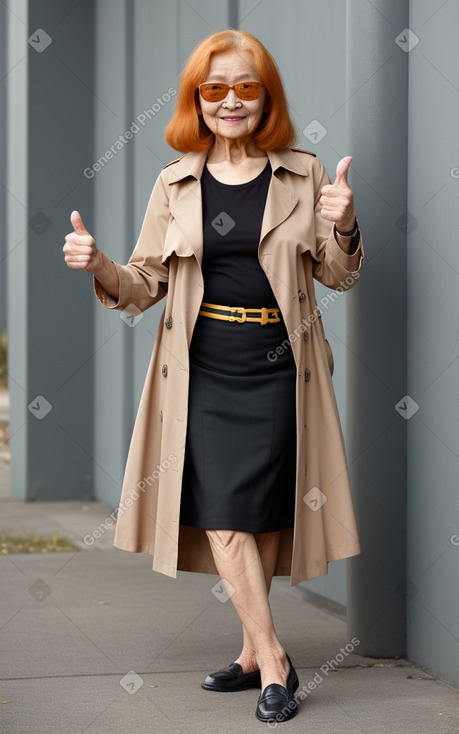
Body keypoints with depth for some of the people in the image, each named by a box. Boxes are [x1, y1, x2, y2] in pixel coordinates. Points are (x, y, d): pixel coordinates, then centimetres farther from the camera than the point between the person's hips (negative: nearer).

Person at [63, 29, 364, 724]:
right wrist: (99, 266, -12)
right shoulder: (176, 184, 7)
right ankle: (271, 661, 2)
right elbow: (146, 283, 8)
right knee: (222, 511, -6)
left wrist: (343, 230, -13)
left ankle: (255, 652, 15)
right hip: (203, 369, 1)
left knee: (257, 510, -1)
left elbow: (339, 277, 8)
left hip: (277, 368, -1)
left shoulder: (305, 176, 4)